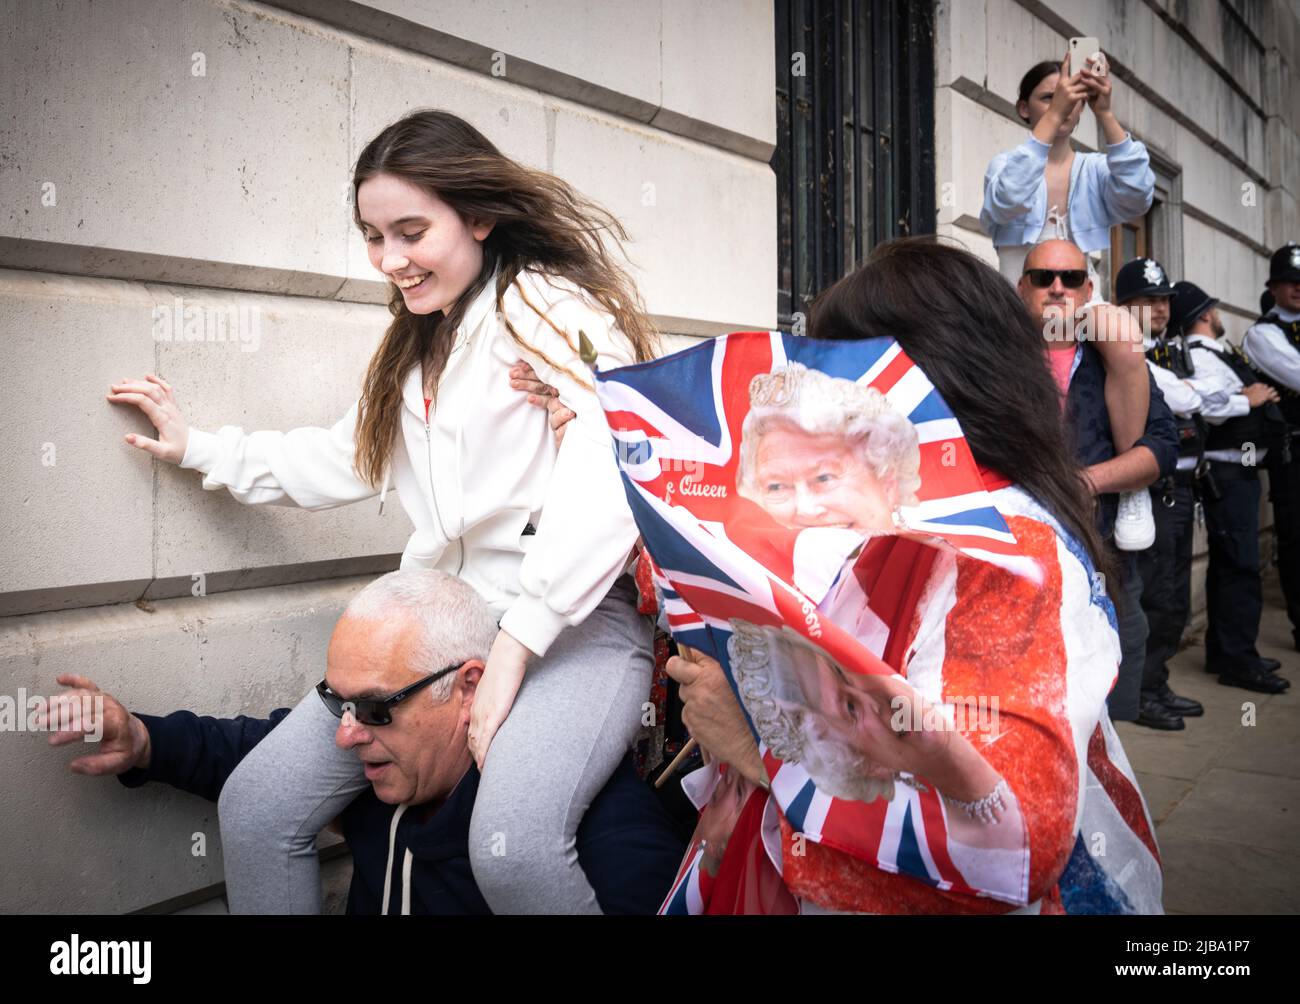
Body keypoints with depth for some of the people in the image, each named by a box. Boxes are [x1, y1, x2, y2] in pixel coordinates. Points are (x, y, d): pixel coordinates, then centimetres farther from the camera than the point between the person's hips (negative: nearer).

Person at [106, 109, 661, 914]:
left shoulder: (557, 311, -7)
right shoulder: (418, 347, 22)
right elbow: (344, 460, 32)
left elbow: (605, 492, -20)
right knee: (256, 807, 0)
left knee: (512, 846, -33)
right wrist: (197, 448, 34)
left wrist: (515, 648, -20)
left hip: (574, 620, -8)